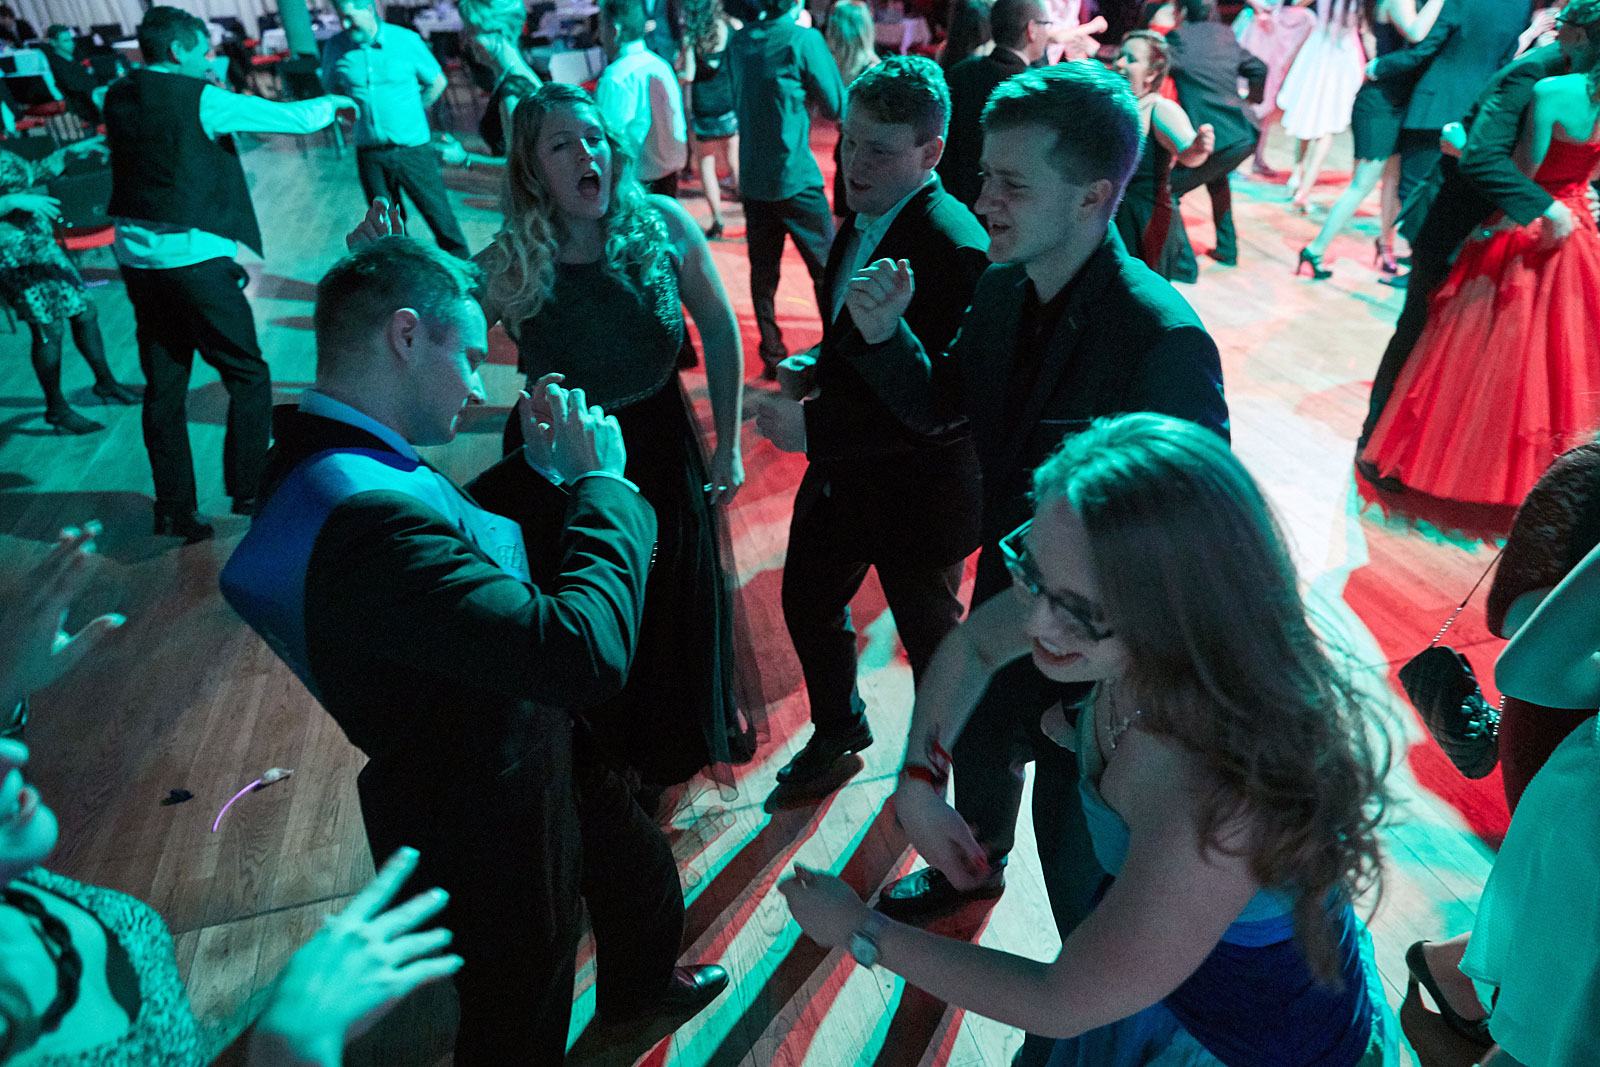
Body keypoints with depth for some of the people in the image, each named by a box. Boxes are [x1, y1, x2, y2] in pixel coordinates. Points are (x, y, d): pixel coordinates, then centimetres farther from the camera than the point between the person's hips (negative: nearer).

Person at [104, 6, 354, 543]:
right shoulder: (203, 99, -10)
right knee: (249, 378, 5)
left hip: (136, 255, 7)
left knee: (163, 388, 11)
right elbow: (292, 118, -6)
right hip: (194, 256, -7)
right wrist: (333, 102, 12)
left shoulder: (118, 97, 9)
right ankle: (248, 491, 7)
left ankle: (174, 509, 16)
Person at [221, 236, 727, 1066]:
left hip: (528, 757, 10)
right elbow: (587, 651, -41)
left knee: (638, 872, 34)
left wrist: (535, 467, -5)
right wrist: (602, 482, -28)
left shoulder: (326, 460, -5)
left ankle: (640, 982, 65)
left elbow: (464, 542, 10)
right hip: (492, 829, -10)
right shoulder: (363, 516, -38)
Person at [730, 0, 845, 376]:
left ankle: (772, 357, 15)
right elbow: (836, 105, -6)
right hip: (796, 178, -5)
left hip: (752, 179, 5)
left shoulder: (739, 41, 7)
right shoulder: (803, 38, -10)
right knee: (826, 269, 5)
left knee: (763, 273, 11)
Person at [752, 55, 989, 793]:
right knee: (807, 602, 23)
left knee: (931, 636, 16)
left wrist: (815, 429, -30)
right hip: (840, 474, 8)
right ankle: (838, 726, 52)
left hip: (918, 490, -8)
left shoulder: (954, 248, -28)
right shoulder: (866, 215, 0)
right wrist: (820, 365, -5)